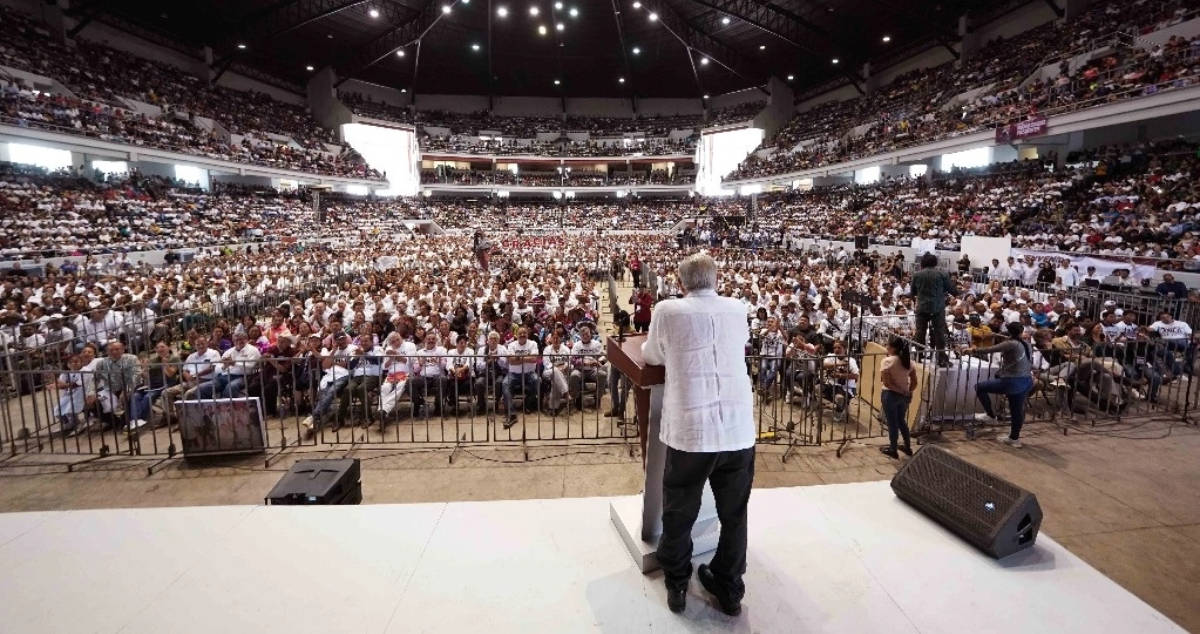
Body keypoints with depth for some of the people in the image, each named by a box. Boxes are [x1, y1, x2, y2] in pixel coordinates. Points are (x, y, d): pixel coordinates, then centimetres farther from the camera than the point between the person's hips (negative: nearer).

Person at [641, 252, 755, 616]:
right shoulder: (737, 309, 5)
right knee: (734, 514, 21)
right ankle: (729, 589, 38)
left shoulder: (668, 311, -4)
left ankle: (676, 586, 36)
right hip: (738, 429, 3)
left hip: (689, 430, -3)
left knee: (679, 514, 19)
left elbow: (652, 356, 11)